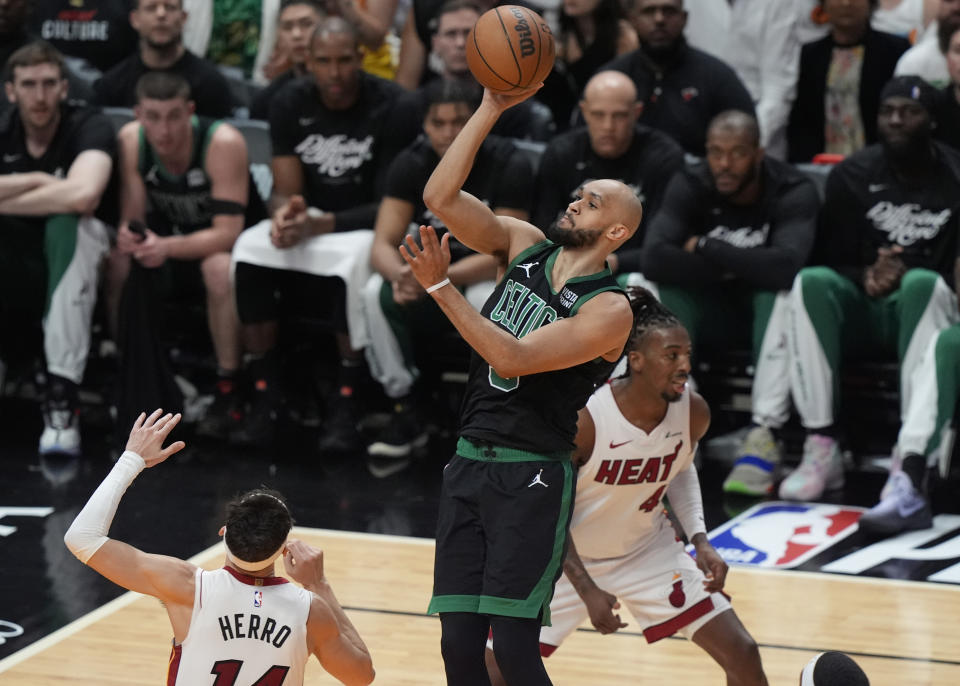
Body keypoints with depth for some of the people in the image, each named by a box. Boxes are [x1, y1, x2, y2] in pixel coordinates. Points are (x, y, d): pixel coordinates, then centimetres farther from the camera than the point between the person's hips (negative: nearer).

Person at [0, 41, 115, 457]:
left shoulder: (88, 127, -13)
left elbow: (83, 195, -34)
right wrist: (34, 181, -25)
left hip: (74, 259, -3)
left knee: (67, 220, -36)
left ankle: (62, 392, -38)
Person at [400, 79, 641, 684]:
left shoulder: (609, 309, -11)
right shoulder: (523, 245, 8)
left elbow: (512, 358, -21)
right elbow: (441, 198, -2)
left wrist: (441, 286, -22)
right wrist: (492, 108, -7)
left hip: (532, 478, -6)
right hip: (470, 462, 6)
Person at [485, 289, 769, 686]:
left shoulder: (693, 412, -17)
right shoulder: (582, 419, -31)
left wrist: (700, 540, -7)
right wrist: (587, 591, -25)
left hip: (648, 550, 3)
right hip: (569, 556, -3)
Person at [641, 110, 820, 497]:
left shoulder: (794, 193, -19)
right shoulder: (690, 187, -11)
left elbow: (785, 265, -39)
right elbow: (654, 259, -27)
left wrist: (705, 248, -27)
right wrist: (745, 267, -26)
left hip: (767, 309, -2)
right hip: (712, 313, 2)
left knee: (781, 288, -36)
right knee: (651, 288, -25)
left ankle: (764, 434, -38)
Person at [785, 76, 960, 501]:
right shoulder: (852, 175, 7)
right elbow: (832, 259, 5)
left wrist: (902, 276, -17)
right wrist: (866, 277, -17)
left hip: (923, 306, -2)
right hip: (861, 309, 2)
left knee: (924, 283, -36)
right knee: (811, 281, -29)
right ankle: (821, 448, -34)